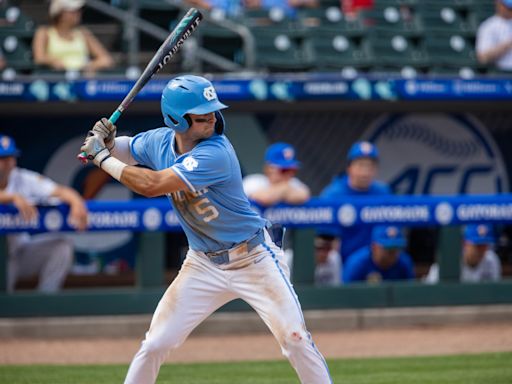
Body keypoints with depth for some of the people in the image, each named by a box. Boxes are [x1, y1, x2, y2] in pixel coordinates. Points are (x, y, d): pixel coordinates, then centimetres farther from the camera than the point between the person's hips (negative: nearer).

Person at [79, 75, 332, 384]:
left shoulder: (216, 154, -28)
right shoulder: (160, 141, -6)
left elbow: (152, 185, -33)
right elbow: (126, 149, 15)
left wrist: (102, 159, -24)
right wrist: (106, 143, -9)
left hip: (253, 261, -5)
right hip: (204, 265, 5)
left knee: (295, 339, -9)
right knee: (155, 345, 0)